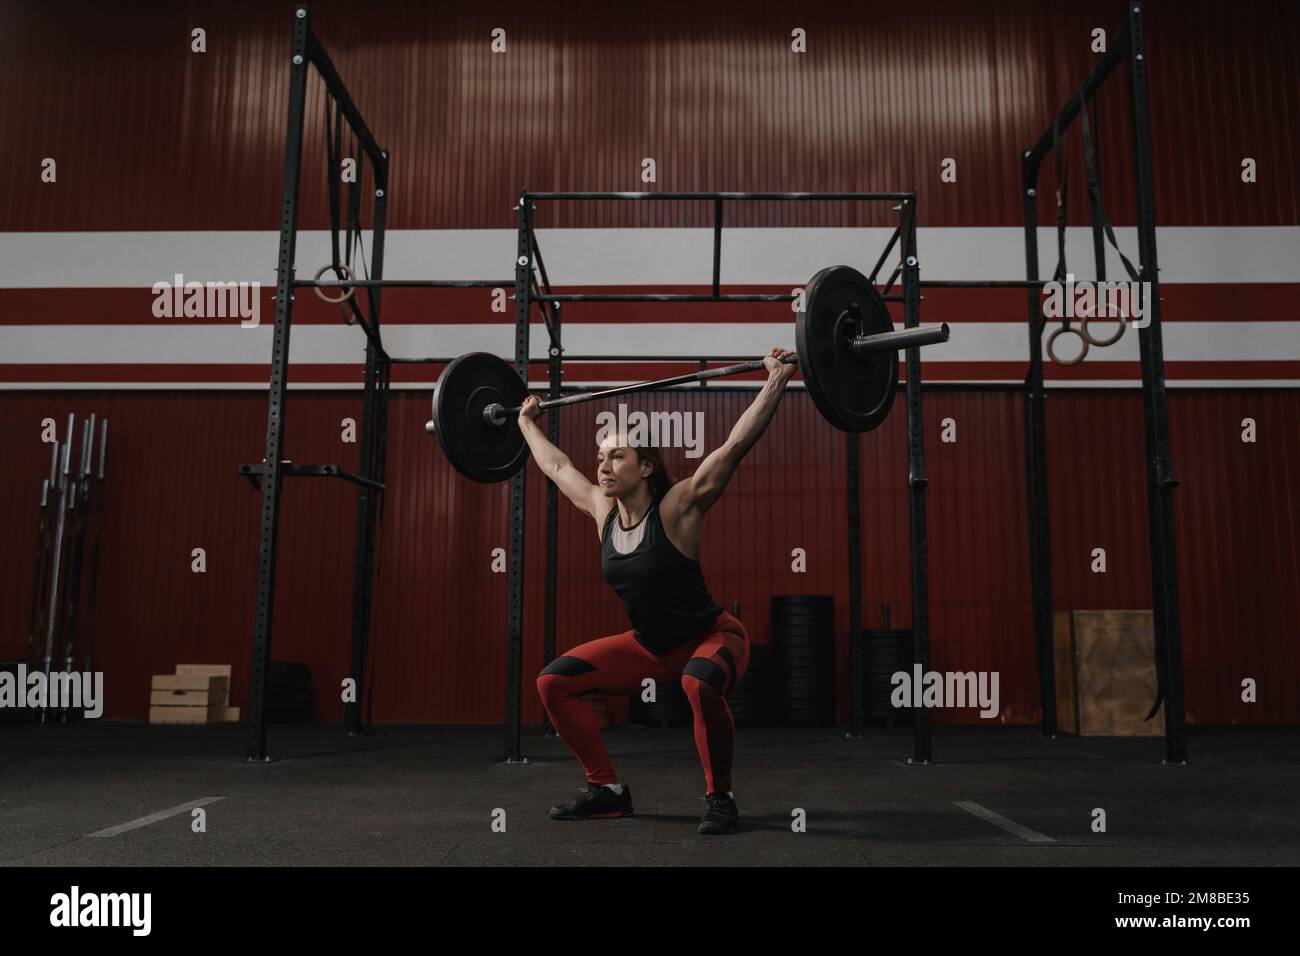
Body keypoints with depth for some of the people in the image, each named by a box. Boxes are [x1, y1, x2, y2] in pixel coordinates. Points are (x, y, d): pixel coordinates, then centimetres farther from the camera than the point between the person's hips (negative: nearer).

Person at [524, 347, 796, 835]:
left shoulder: (676, 509, -20)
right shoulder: (602, 511, -5)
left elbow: (735, 445, -28)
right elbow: (557, 466, 12)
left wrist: (776, 380, -31)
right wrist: (526, 423, 23)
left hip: (712, 636, -6)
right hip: (650, 647, 7)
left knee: (700, 682, -40)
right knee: (553, 680, -2)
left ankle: (720, 798, -17)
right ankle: (608, 790, 9)